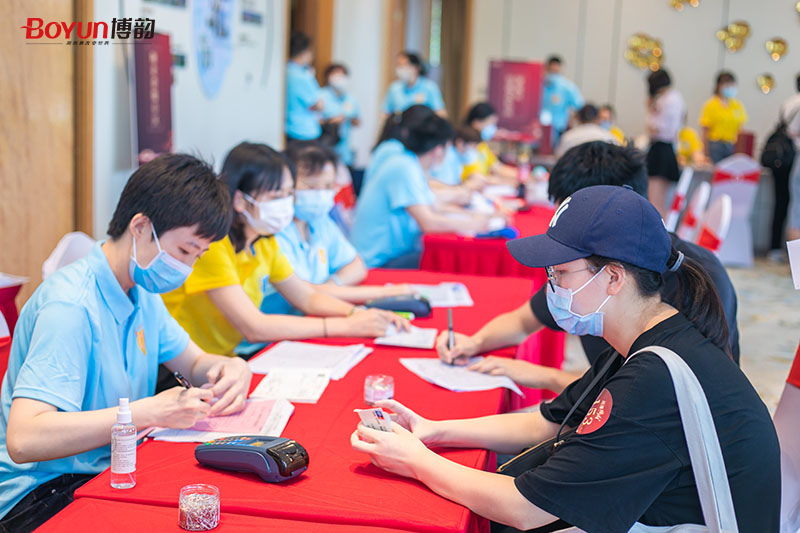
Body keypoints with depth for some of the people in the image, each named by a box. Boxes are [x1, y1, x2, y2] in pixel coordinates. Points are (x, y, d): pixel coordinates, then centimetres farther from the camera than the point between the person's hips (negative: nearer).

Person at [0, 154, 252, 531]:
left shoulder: (142, 291, 7)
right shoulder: (70, 306, -23)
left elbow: (194, 362, 19)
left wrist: (232, 367, -5)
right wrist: (151, 411, -32)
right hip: (41, 497, -8)